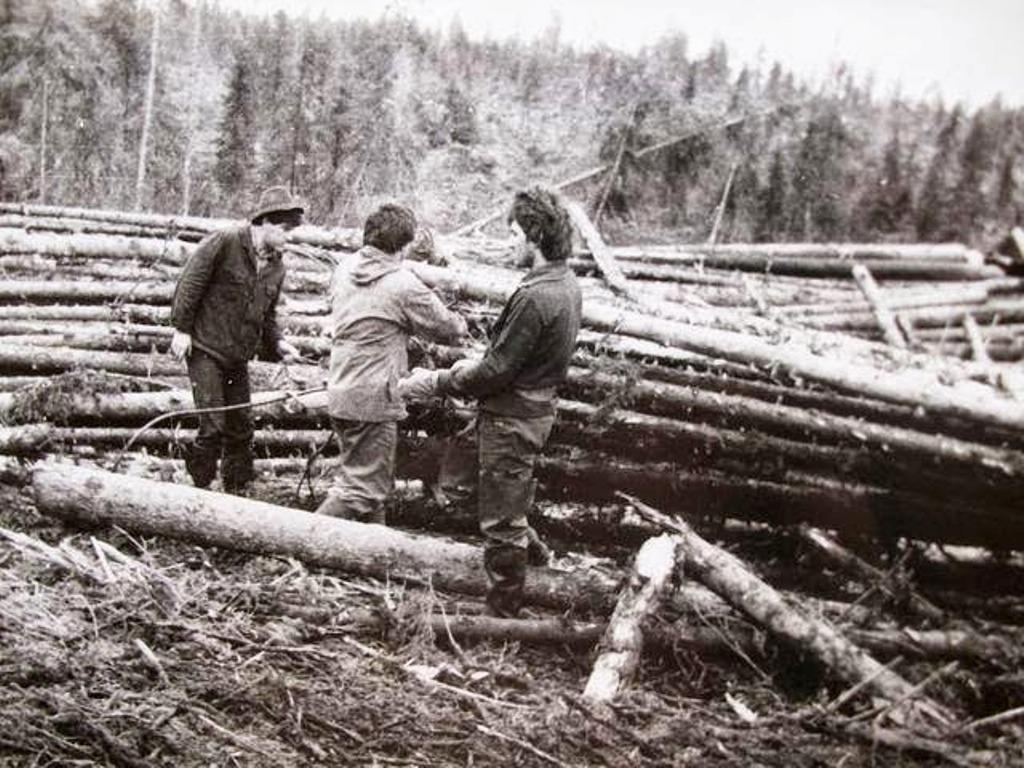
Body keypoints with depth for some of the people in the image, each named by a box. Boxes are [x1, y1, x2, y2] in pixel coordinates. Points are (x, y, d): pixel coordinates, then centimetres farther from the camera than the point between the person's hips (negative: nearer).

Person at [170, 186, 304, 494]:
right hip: (206, 350, -7)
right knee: (213, 425, -10)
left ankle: (236, 491, 23)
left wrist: (278, 344, 2)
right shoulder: (224, 243, -12)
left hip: (238, 358, 7)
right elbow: (189, 284, -10)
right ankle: (200, 487, 6)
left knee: (241, 428, 10)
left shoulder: (276, 266, 9)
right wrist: (182, 329, -12)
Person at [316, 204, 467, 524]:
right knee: (361, 489, -1)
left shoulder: (344, 271, 5)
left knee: (378, 485, 20)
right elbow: (446, 328, -4)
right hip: (373, 401, -8)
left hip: (339, 393, 8)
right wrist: (462, 324, 20)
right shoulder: (403, 285, -16)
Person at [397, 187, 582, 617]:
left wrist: (435, 383, -14)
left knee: (502, 520, 3)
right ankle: (508, 596, 39)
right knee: (514, 508, 23)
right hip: (534, 409, 10)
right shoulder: (566, 284, 4)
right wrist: (476, 365, 12)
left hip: (511, 419, -10)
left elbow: (497, 372, -24)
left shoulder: (535, 297, -27)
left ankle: (502, 610, 17)